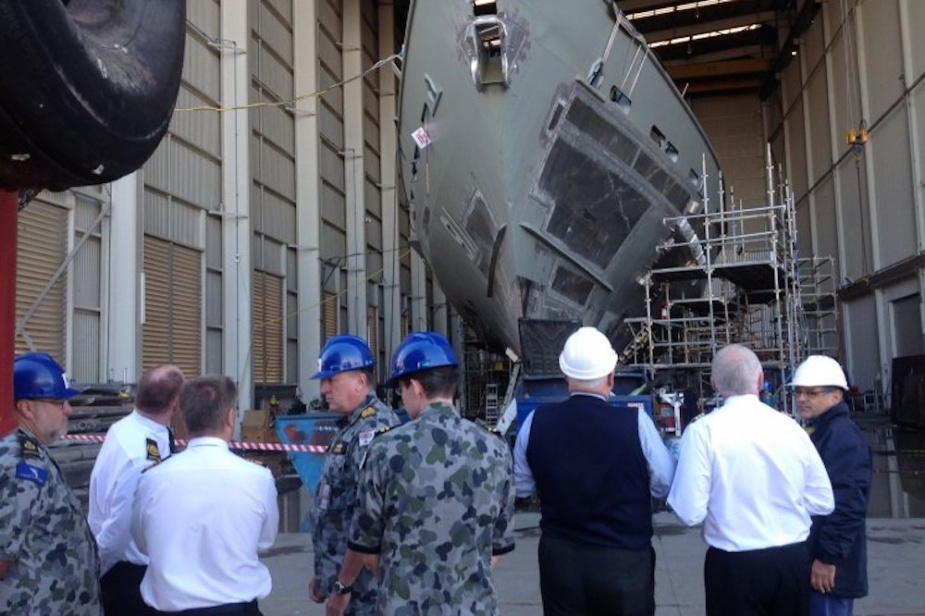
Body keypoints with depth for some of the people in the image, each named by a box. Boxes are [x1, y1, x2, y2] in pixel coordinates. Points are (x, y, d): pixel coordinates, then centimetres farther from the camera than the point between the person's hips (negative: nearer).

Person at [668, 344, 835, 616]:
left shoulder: (703, 431, -13)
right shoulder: (791, 427, -2)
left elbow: (690, 512, -15)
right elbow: (823, 502, 5)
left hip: (734, 564, -3)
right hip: (794, 559, 4)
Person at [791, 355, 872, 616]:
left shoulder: (842, 435, -17)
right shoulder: (814, 431, 13)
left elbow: (848, 504, -24)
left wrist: (828, 558, -23)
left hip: (827, 565, -10)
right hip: (808, 558, 10)